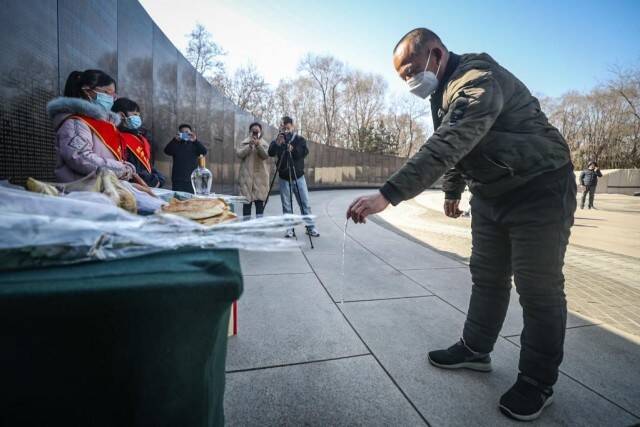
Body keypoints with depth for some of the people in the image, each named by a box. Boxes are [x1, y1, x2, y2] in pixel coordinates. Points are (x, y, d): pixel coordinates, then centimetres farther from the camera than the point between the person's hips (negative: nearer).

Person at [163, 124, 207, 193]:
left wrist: (195, 140, -23)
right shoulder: (176, 145, 9)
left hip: (192, 180, -1)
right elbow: (167, 151, -8)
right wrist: (175, 140, -22)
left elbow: (204, 152, -9)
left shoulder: (194, 145, 8)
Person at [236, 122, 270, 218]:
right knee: (247, 200, 0)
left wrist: (258, 145, -23)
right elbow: (239, 154, -4)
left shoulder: (264, 144, 10)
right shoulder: (244, 143, 11)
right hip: (247, 176, 0)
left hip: (260, 176, 0)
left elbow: (265, 156, -8)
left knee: (260, 200, 1)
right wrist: (249, 146, -16)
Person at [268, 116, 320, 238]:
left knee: (305, 203, 2)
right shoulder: (277, 141, 4)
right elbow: (271, 153, -14)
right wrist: (278, 143, -30)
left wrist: (293, 149, -29)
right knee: (286, 205, 3)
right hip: (284, 178, 0)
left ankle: (310, 227, 10)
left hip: (298, 177, 0)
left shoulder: (300, 139, 4)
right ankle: (289, 228, 12)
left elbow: (305, 152, -13)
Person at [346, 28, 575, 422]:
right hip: (490, 194, 9)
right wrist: (453, 192, 24)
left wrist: (387, 194, -47)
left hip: (539, 190, -9)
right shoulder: (446, 90, 8)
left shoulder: (479, 80, -24)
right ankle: (475, 350, 28)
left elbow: (446, 147, -40)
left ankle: (538, 382, 14)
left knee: (538, 288, -2)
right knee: (486, 277, 13)